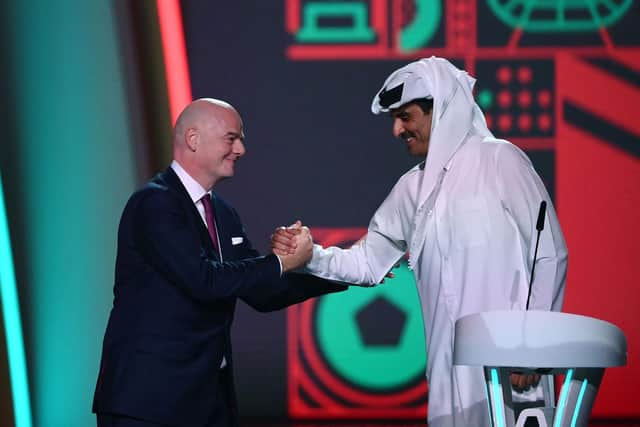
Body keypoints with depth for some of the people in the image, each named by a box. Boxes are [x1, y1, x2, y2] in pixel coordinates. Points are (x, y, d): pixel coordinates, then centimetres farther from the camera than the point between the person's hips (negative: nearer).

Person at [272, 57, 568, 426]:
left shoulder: (499, 160, -3)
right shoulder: (414, 188, 15)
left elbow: (550, 254, -6)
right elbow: (369, 263, 18)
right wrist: (308, 255, 0)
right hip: (451, 368, 6)